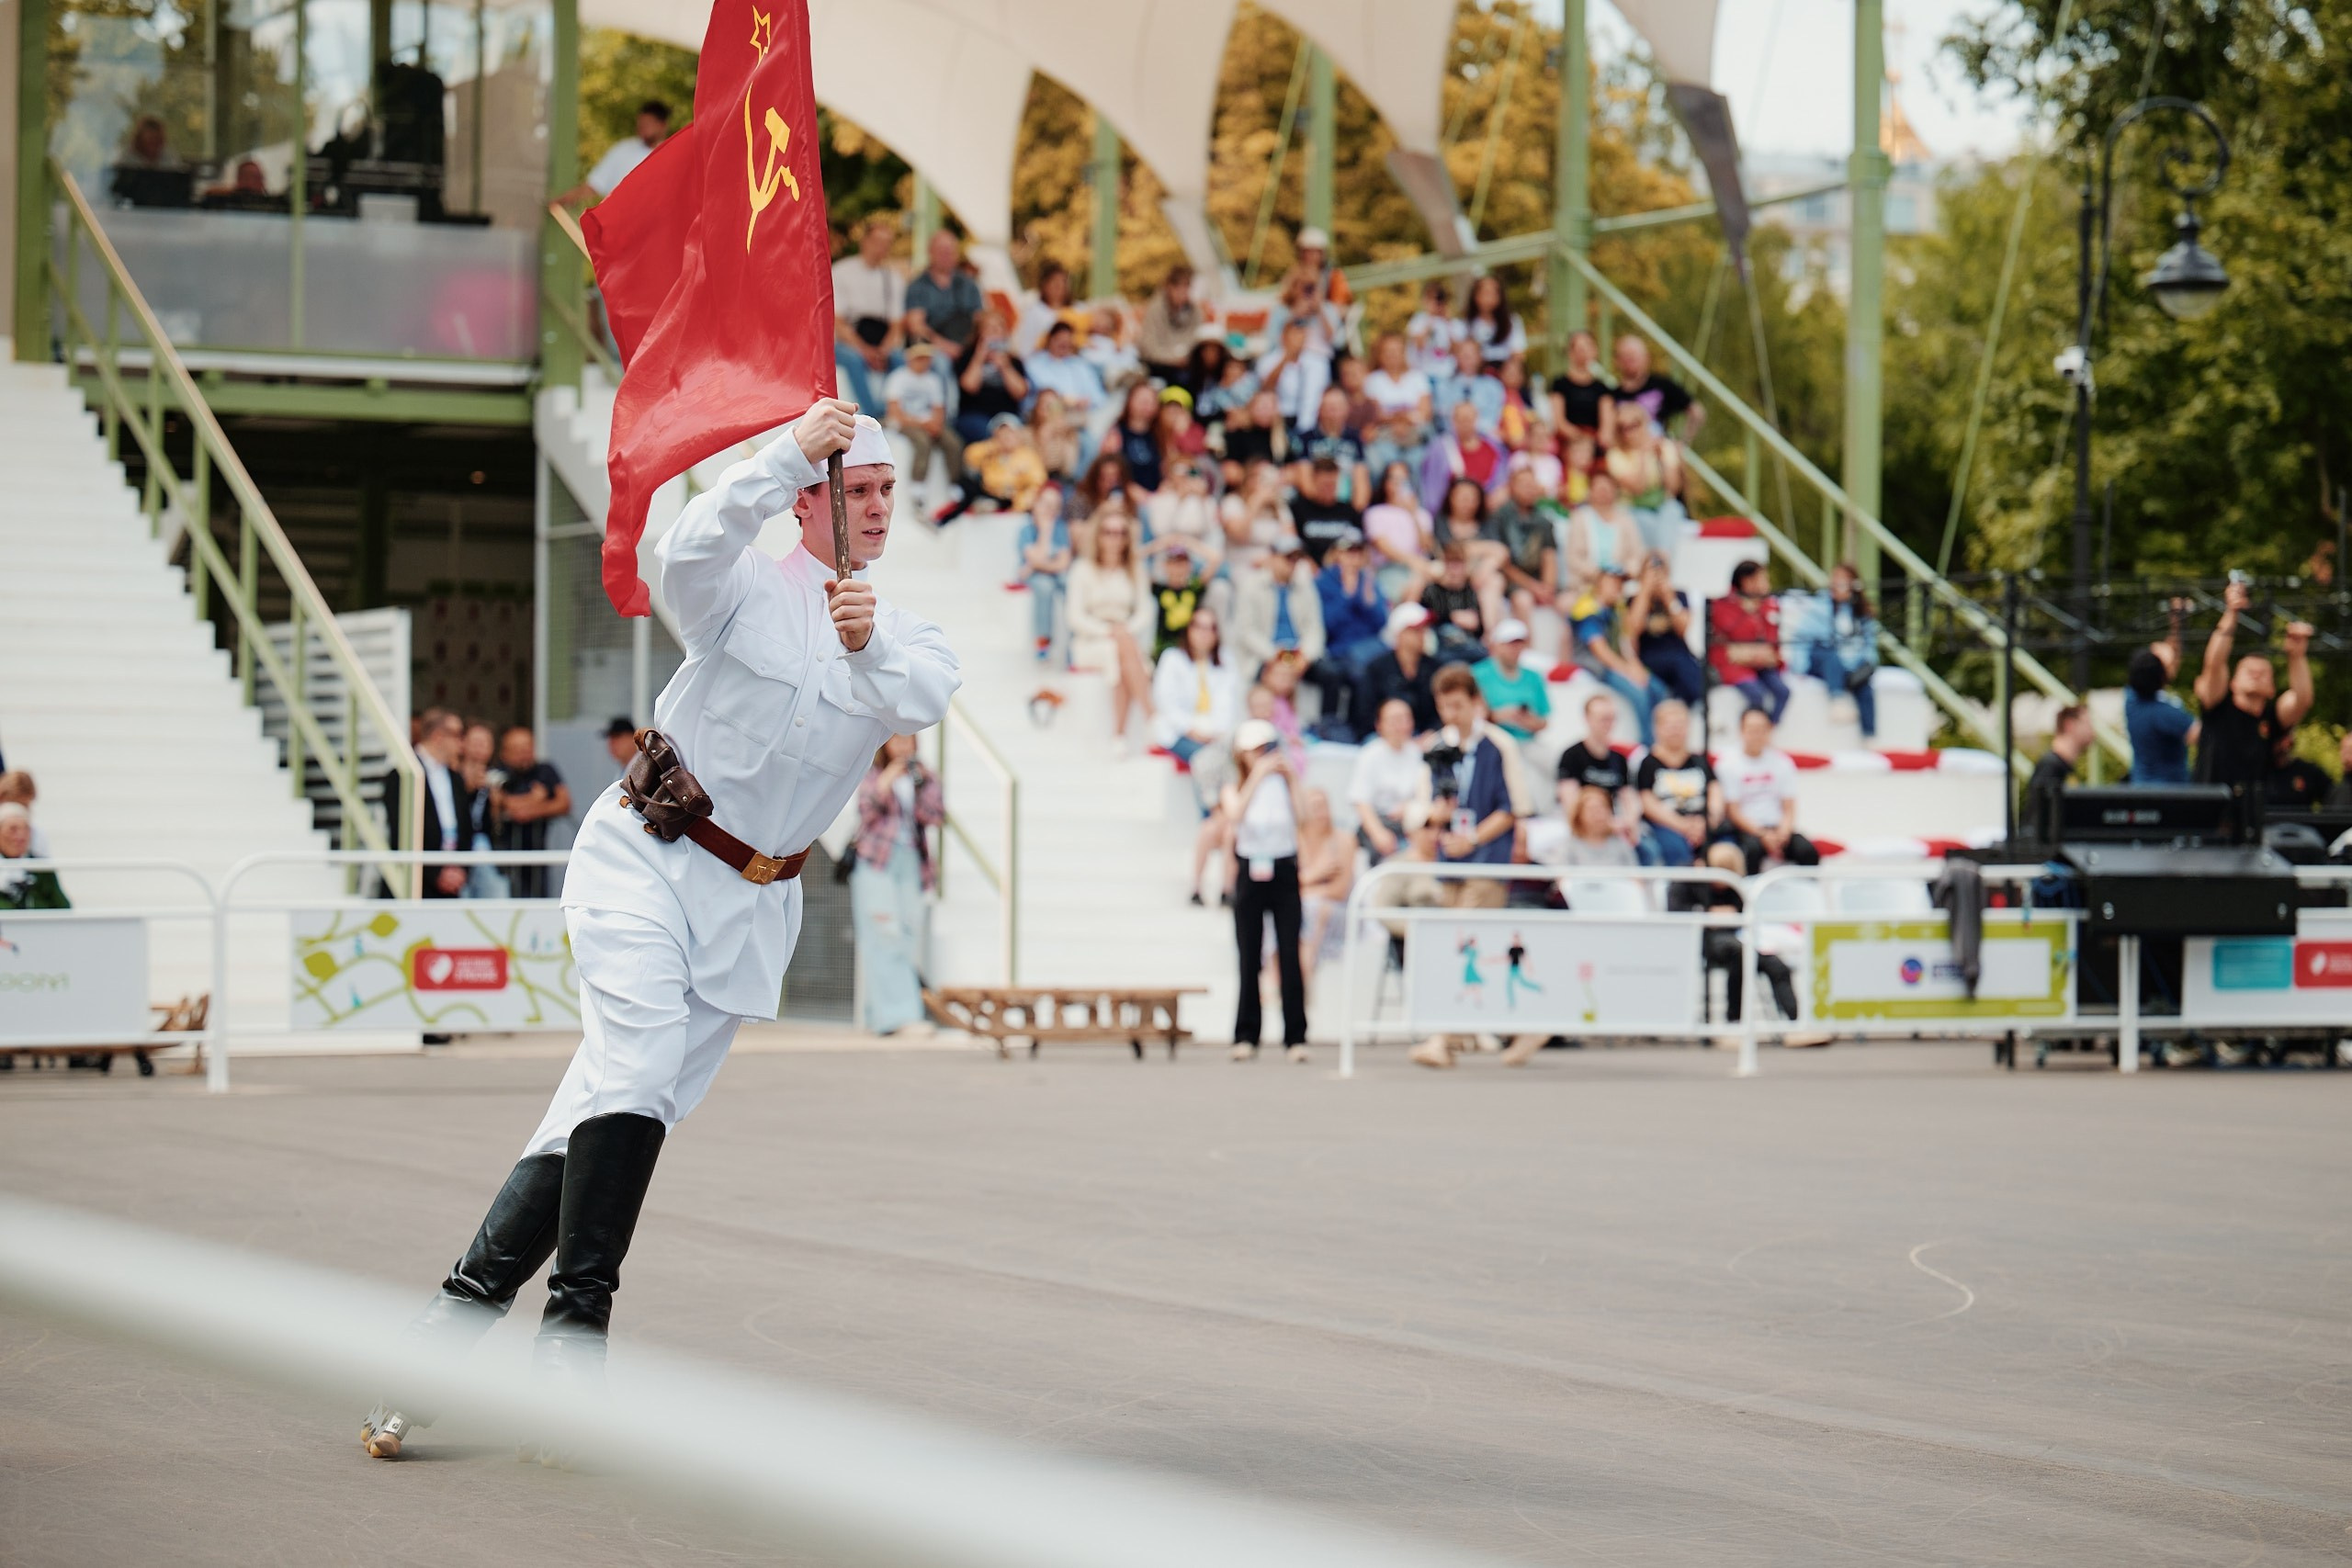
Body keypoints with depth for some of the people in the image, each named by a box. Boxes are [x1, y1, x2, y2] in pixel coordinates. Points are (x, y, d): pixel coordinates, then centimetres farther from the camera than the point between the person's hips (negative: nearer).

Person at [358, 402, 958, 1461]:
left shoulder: (903, 638, 9)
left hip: (748, 902, 4)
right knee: (637, 1063, -24)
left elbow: (923, 703, -13)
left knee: (623, 1111, 0)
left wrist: (868, 649, -33)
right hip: (645, 862, -4)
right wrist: (792, 449, -32)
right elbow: (688, 553, -25)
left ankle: (463, 1314, 4)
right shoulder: (746, 590, -1)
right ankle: (576, 1321, -25)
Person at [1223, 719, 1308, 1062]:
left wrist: (1290, 778, -15)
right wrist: (1257, 775, -19)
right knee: (1249, 958, 2)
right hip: (1251, 874, 0)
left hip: (1284, 871, 0)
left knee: (1290, 955, -5)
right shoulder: (1234, 788, 4)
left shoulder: (1283, 784, 6)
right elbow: (1235, 814, -17)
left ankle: (1296, 1036, -3)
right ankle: (1246, 1036, 9)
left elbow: (1303, 816, -10)